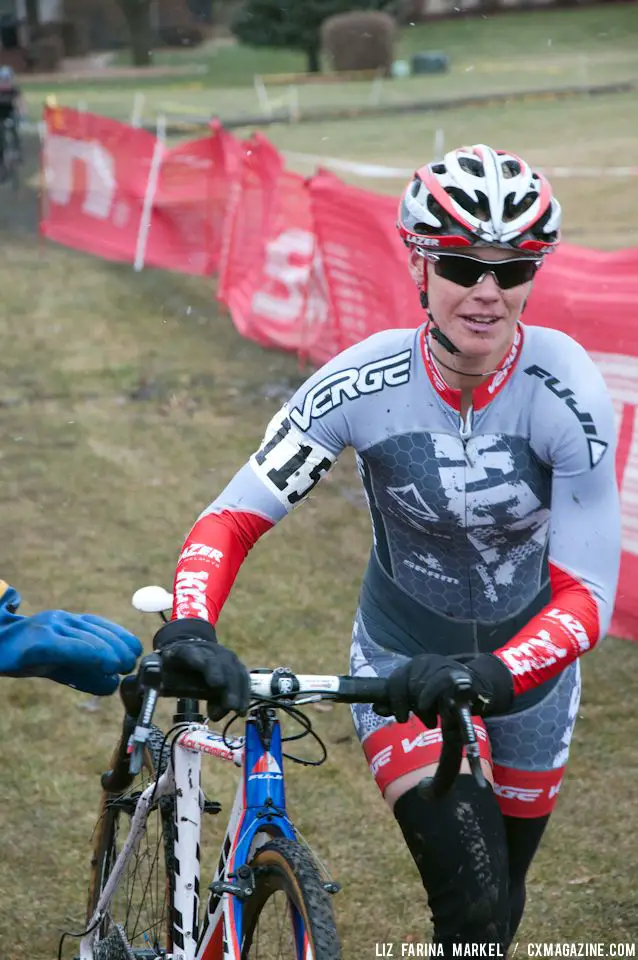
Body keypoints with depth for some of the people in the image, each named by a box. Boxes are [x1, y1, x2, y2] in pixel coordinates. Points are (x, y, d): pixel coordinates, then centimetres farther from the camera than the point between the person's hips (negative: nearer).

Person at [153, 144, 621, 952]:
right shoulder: (365, 384, -27)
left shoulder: (565, 388, -27)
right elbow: (231, 520, -24)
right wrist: (189, 630, -43)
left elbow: (586, 594, -28)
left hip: (525, 662, 2)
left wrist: (495, 674, -46)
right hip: (404, 659, -1)